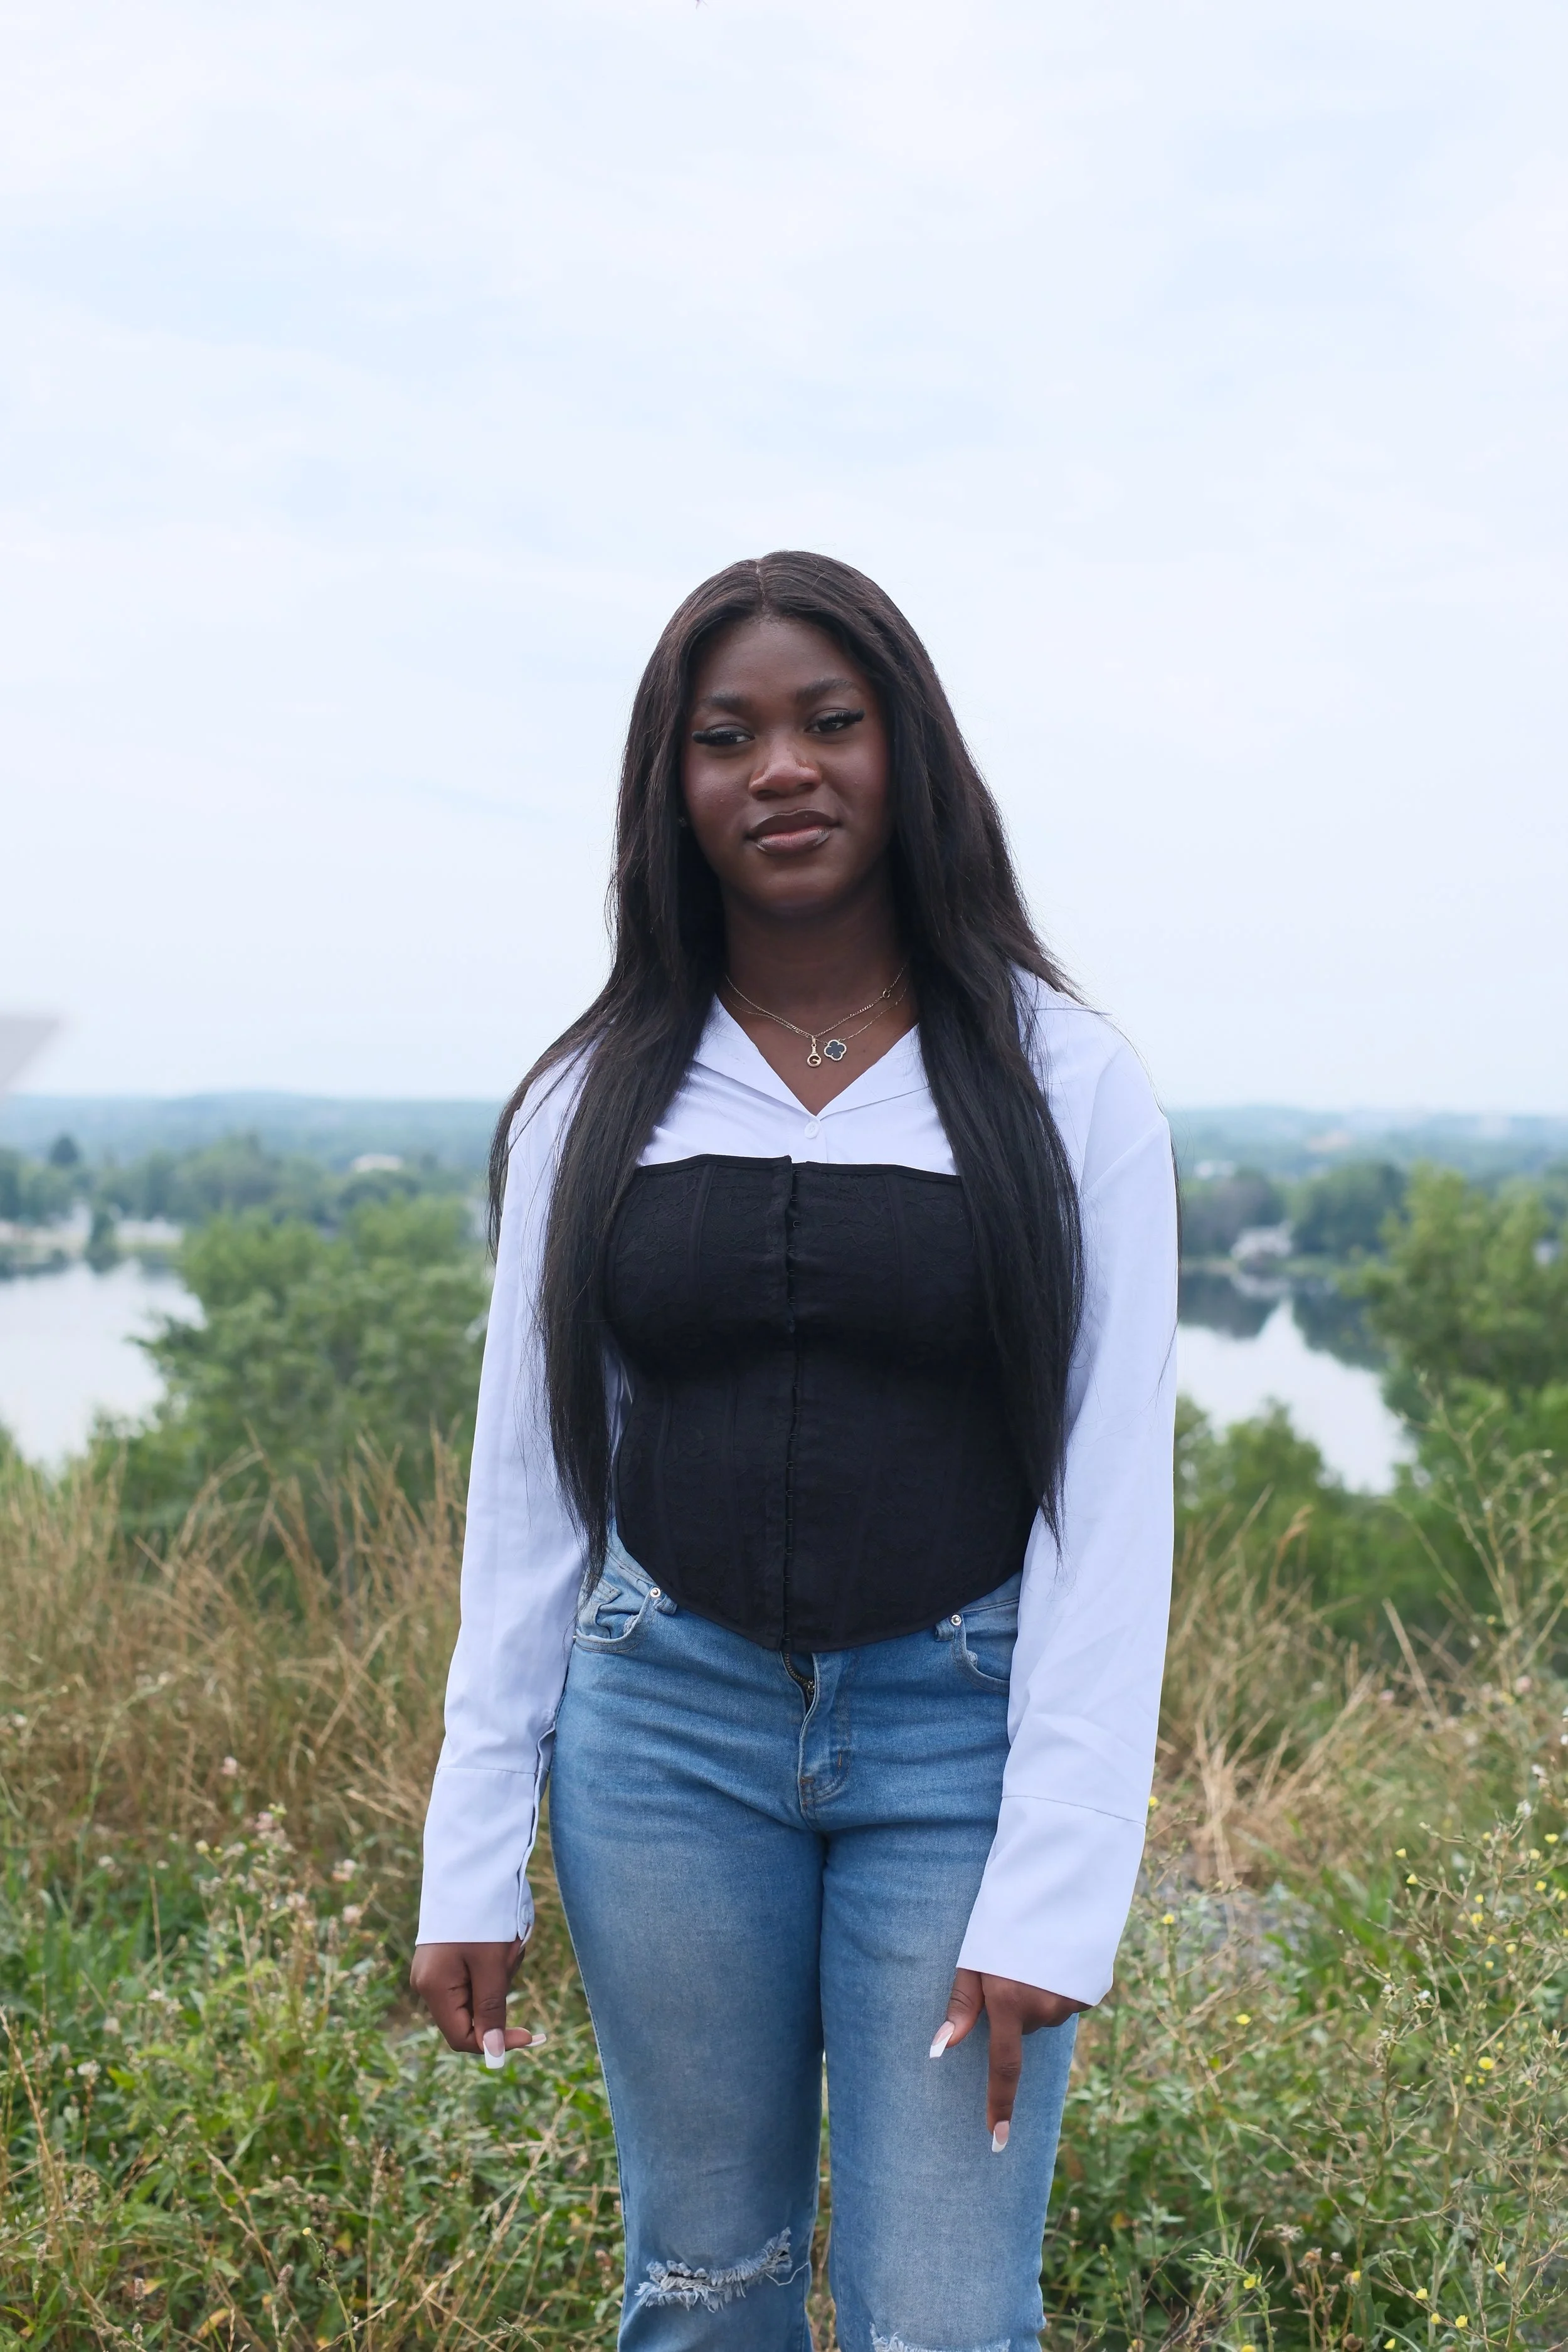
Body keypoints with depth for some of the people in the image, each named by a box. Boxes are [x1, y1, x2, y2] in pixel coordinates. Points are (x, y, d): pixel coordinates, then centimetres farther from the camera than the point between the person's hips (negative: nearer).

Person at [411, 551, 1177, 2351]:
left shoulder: (1062, 1084, -4)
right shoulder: (594, 1101, 3)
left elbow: (1110, 1493, -6)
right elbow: (527, 1482, 5)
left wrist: (1055, 1888, -11)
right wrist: (474, 1859, 3)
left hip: (963, 1736, -2)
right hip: (668, 1729, 2)